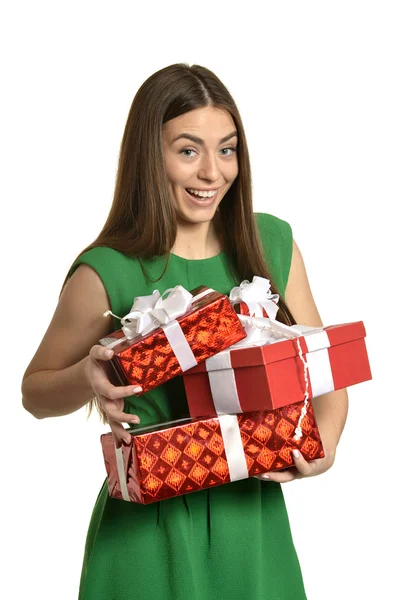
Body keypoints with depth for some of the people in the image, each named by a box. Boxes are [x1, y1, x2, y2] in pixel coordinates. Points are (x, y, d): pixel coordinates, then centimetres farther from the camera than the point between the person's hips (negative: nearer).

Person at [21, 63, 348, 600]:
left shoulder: (272, 243, -1)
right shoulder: (108, 273, -13)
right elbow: (35, 392, 0)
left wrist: (325, 442, -12)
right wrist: (87, 378, -20)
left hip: (255, 518, 4)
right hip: (154, 528, -3)